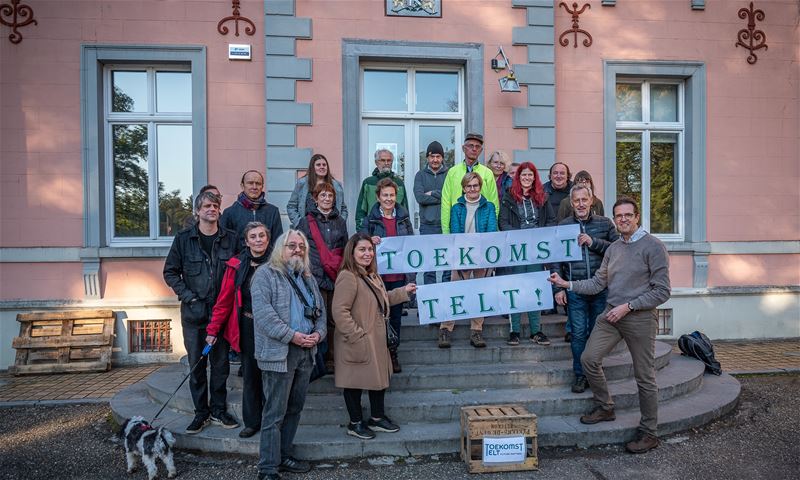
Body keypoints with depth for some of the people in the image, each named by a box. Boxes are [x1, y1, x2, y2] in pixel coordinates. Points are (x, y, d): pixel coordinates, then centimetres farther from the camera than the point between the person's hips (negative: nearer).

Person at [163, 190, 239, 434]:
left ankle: (219, 410, 23)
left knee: (220, 362, 9)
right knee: (196, 363, 8)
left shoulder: (230, 238, 2)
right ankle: (201, 412, 21)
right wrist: (186, 294, -7)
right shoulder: (184, 238, 0)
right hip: (194, 312, 0)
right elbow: (170, 272, 5)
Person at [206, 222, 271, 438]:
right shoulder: (237, 266, 1)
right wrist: (213, 329, 2)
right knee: (250, 375, 11)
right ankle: (252, 422, 26)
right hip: (247, 327, 2)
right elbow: (224, 299, 3)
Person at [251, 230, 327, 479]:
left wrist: (318, 333, -2)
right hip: (278, 353, -7)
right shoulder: (265, 274, -4)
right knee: (274, 414, -1)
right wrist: (292, 335, -18)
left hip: (306, 352, 7)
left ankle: (284, 456, 29)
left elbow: (321, 309, 18)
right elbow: (262, 312, -16)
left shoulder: (308, 277, 18)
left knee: (294, 409, 15)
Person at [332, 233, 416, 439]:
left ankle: (377, 418, 35)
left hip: (375, 340, 10)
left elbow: (381, 300, 25)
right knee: (355, 382, 7)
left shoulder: (371, 275, 11)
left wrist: (404, 291, 22)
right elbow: (340, 312, -26)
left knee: (380, 377, 18)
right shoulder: (348, 277, -21)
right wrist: (356, 335, -22)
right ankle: (355, 424, 24)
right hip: (356, 344, -10)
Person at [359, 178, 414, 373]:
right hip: (378, 274, -2)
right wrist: (370, 241, -21)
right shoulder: (370, 219, 1)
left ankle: (393, 354, 23)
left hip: (399, 274, 3)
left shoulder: (403, 217, 8)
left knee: (396, 315, 10)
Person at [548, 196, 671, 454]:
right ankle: (604, 407, 21)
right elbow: (598, 283, 11)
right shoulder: (613, 248, 12)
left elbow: (662, 292, -12)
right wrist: (567, 284, 1)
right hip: (610, 315, 6)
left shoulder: (653, 247, -9)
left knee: (644, 377, 4)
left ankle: (648, 433, 20)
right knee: (589, 358, -1)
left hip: (639, 318, -6)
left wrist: (628, 306, -16)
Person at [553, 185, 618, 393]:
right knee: (578, 334, 3)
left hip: (601, 288, 1)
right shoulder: (563, 226, 3)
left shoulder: (605, 223, 5)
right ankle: (580, 374, 16)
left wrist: (594, 242, -14)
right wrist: (558, 288, -3)